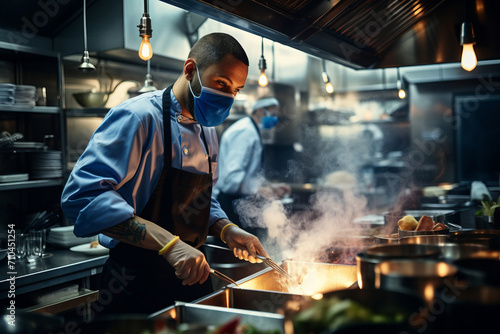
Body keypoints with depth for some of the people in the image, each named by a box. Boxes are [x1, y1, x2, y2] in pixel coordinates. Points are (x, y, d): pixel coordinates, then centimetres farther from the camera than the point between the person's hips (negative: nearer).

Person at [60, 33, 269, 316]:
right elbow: (84, 195, -28)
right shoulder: (140, 117, -18)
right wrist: (168, 242, -34)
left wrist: (227, 230, -1)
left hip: (192, 276, 8)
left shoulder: (207, 130, 10)